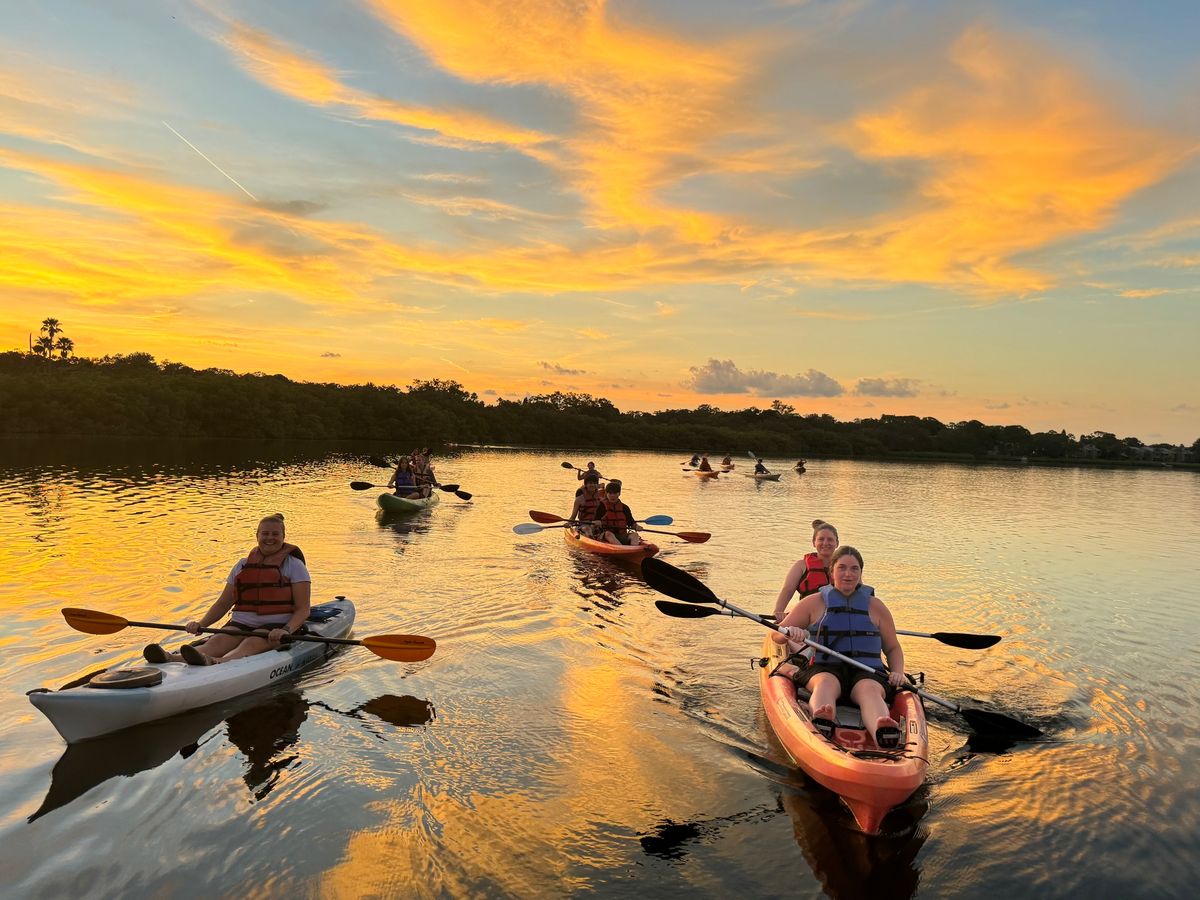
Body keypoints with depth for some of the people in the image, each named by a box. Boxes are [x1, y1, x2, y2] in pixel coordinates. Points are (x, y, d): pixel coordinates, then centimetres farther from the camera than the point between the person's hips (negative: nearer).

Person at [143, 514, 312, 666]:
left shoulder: (294, 565, 3)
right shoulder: (243, 565, 17)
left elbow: (303, 610, -5)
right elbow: (223, 604, 19)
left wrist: (286, 631, -23)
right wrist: (201, 623, 0)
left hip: (276, 626, -4)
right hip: (241, 624, 4)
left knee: (251, 644, -35)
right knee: (217, 642, -25)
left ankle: (214, 662, -64)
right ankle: (171, 658, -53)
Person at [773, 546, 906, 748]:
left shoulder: (875, 606, 16)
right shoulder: (814, 602, 10)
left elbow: (893, 648, 24)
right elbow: (776, 635, 10)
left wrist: (897, 672, 2)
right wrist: (790, 633, -15)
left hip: (868, 671, 1)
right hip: (825, 669, -1)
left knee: (870, 690, -35)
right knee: (826, 683, -37)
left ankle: (882, 733, -67)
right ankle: (821, 725, -69)